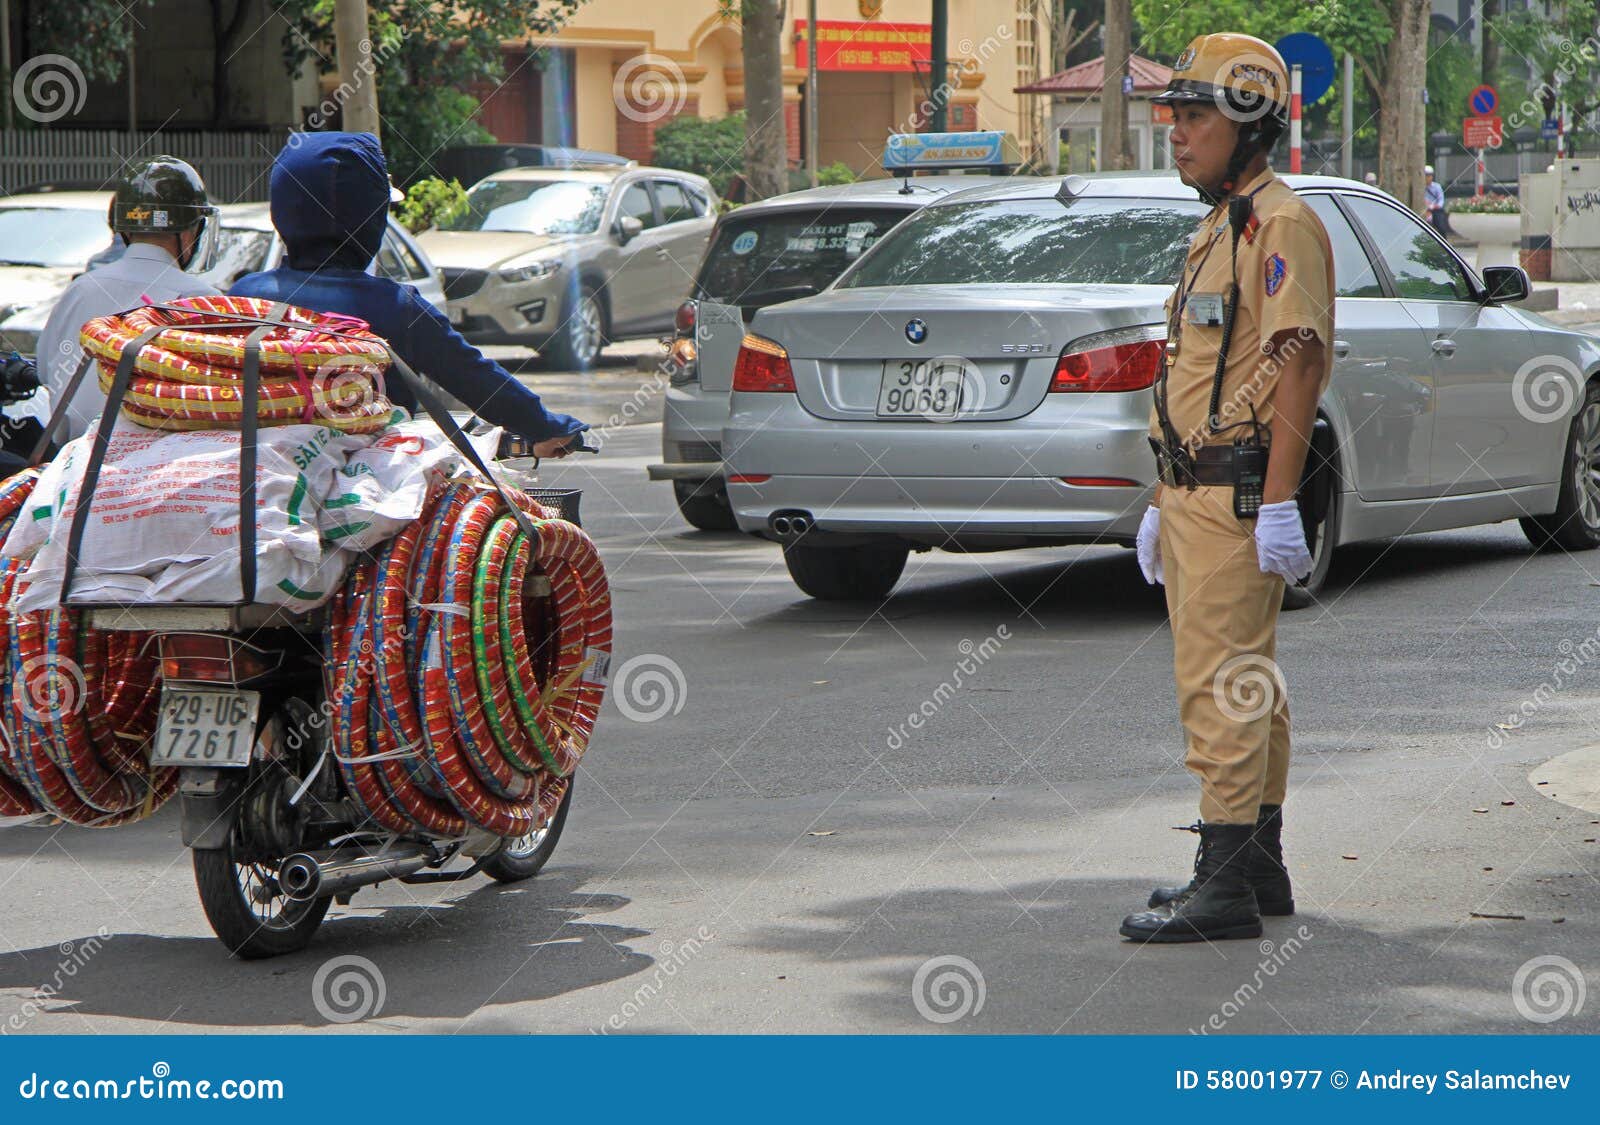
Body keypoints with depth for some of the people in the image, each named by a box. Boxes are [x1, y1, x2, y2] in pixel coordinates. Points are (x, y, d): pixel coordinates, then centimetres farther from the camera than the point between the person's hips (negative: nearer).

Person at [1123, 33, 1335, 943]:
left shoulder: (1282, 225, -12)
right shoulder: (1220, 231, 20)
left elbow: (1297, 364, -20)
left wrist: (1279, 505, -25)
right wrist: (1165, 502, 22)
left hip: (1239, 493, -11)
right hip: (1198, 489, 11)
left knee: (1220, 686, -12)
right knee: (1246, 684, 13)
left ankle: (1227, 884, -11)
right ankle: (1260, 870, 19)